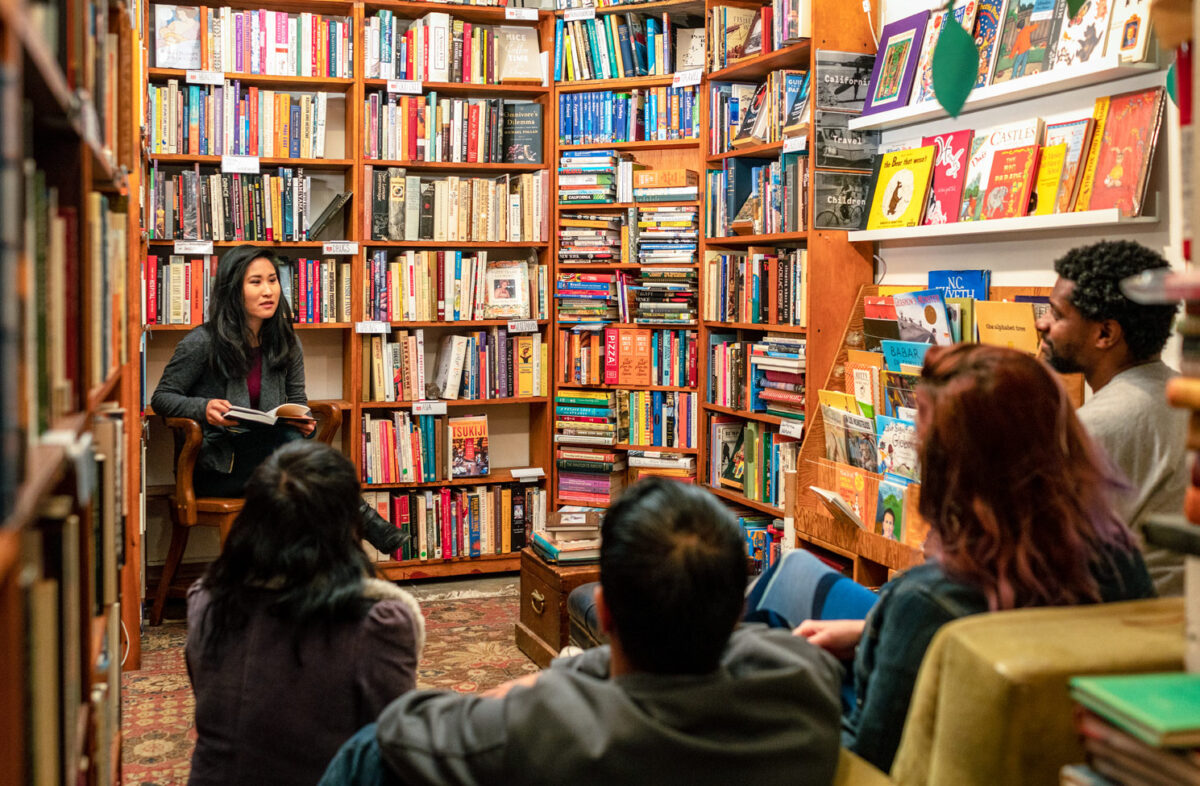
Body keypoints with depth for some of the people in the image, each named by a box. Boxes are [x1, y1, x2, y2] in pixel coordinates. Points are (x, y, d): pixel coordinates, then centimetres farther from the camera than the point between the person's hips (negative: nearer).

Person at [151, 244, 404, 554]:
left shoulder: (286, 343, 7)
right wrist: (204, 408, -21)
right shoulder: (203, 342, -7)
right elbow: (162, 398, -1)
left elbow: (297, 401, 16)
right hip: (212, 465, -4)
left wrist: (306, 423, -9)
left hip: (268, 454, 4)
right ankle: (358, 515, -33)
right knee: (285, 437, -33)